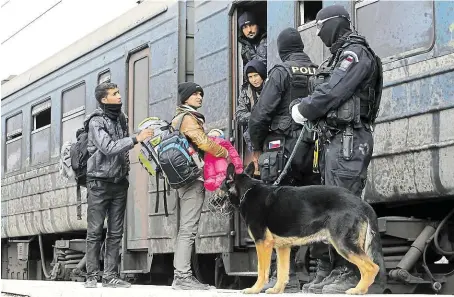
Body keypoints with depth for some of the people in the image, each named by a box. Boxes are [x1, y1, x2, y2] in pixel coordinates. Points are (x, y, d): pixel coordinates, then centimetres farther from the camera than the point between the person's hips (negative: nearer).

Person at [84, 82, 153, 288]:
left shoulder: (121, 118, 11)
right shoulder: (96, 121, -8)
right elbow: (108, 147, -21)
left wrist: (126, 171, 13)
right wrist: (136, 139, -23)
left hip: (119, 183, 6)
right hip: (99, 182, -6)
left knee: (115, 233, 4)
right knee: (95, 232, -3)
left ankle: (110, 275, 7)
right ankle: (92, 275, 1)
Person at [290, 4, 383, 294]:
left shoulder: (356, 53, -8)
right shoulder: (339, 57, 22)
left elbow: (330, 94, -17)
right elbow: (325, 94, 19)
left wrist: (303, 111, -4)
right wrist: (302, 105, 3)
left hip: (348, 140, -10)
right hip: (332, 140, 10)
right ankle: (326, 273, 16)